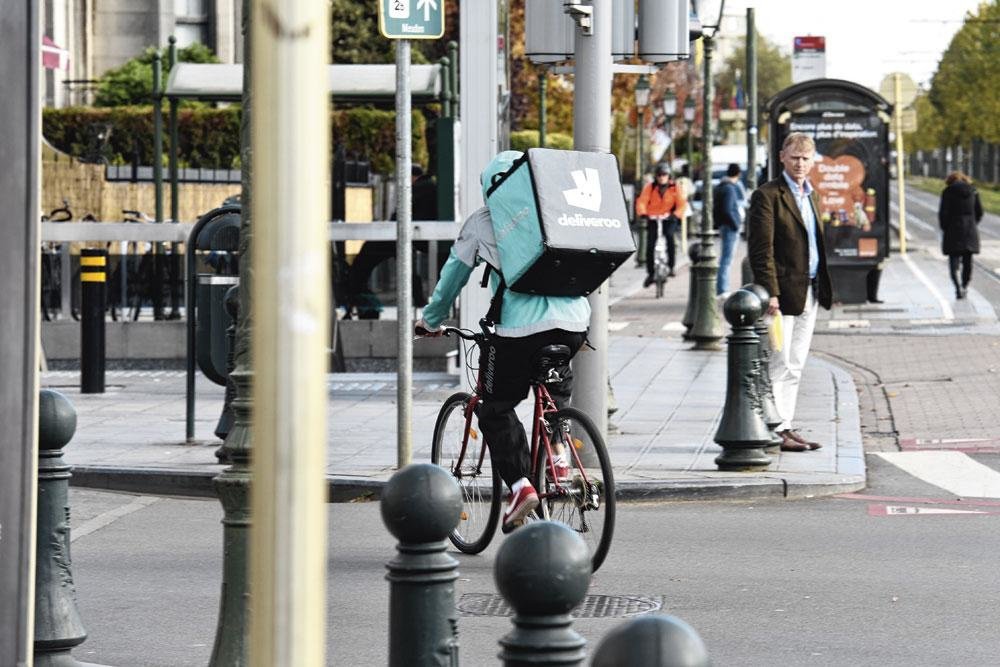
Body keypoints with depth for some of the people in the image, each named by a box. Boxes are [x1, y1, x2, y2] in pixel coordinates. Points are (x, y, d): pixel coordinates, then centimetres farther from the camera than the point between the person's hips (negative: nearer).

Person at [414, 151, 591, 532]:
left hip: (519, 328, -4)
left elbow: (454, 272, 23)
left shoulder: (482, 222, 12)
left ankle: (520, 485, -6)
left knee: (496, 409, 10)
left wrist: (430, 320, 38)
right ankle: (557, 457, 15)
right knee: (557, 388, 33)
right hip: (572, 322, 4)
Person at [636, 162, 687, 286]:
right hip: (653, 219, 1)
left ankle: (670, 266, -20)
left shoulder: (675, 188, -1)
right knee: (650, 246, -6)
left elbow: (682, 204, -10)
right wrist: (643, 213, -31)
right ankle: (650, 274, 7)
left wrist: (676, 215, -29)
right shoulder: (650, 187, 0)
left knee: (670, 235, -30)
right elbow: (641, 202, -11)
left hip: (669, 220, -1)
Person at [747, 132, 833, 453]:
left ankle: (786, 428, 17)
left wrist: (821, 288, 16)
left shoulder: (810, 195, 17)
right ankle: (775, 431, -1)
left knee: (794, 367, 11)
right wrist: (770, 293, -21)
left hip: (809, 294, 8)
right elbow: (761, 248, -15)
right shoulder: (768, 195, -9)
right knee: (778, 366, -5)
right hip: (783, 292, -8)